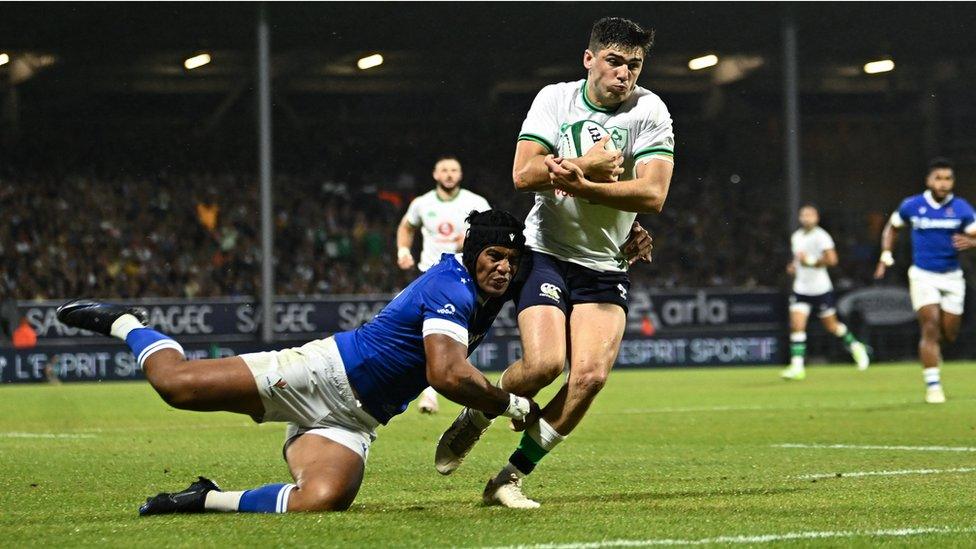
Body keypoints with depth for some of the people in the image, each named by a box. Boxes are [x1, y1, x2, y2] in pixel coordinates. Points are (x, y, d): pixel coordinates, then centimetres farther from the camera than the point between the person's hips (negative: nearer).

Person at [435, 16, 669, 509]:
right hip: (546, 253, -1)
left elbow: (653, 194, -16)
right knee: (544, 362, -21)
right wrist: (586, 166, -23)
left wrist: (579, 185, -25)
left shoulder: (649, 111, -4)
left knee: (591, 374, -16)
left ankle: (512, 476, -4)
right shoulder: (555, 99, -1)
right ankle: (474, 419, 11)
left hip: (606, 268, 2)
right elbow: (523, 174, -12)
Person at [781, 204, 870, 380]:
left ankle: (854, 346, 35)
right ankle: (797, 367, -13)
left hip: (821, 288, -5)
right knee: (796, 325, -10)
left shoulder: (821, 236, -12)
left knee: (831, 326, 9)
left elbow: (831, 259, -21)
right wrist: (794, 266, 8)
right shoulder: (796, 237, 10)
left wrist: (810, 261, -23)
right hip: (801, 289, 5)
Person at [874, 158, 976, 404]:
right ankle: (933, 385, -14)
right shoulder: (912, 206, -3)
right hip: (923, 275, -2)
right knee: (930, 327, -16)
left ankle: (932, 351, 42)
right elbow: (892, 227, 14)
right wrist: (886, 256, 3)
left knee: (949, 335, 6)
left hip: (952, 277, 2)